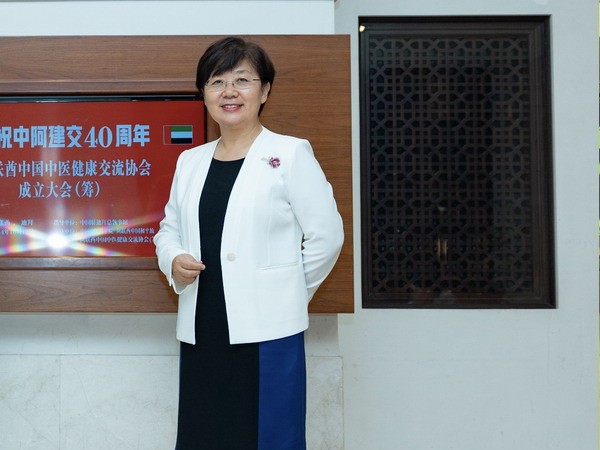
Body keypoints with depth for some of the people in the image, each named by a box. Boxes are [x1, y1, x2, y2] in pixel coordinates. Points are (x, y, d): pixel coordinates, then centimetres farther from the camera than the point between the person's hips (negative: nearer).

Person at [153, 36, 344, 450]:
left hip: (267, 331, -5)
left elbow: (327, 235, -4)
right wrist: (174, 261, -1)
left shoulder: (290, 153, -3)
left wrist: (285, 292, 1)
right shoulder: (190, 160, 13)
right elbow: (169, 229, 20)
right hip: (202, 332, 5)